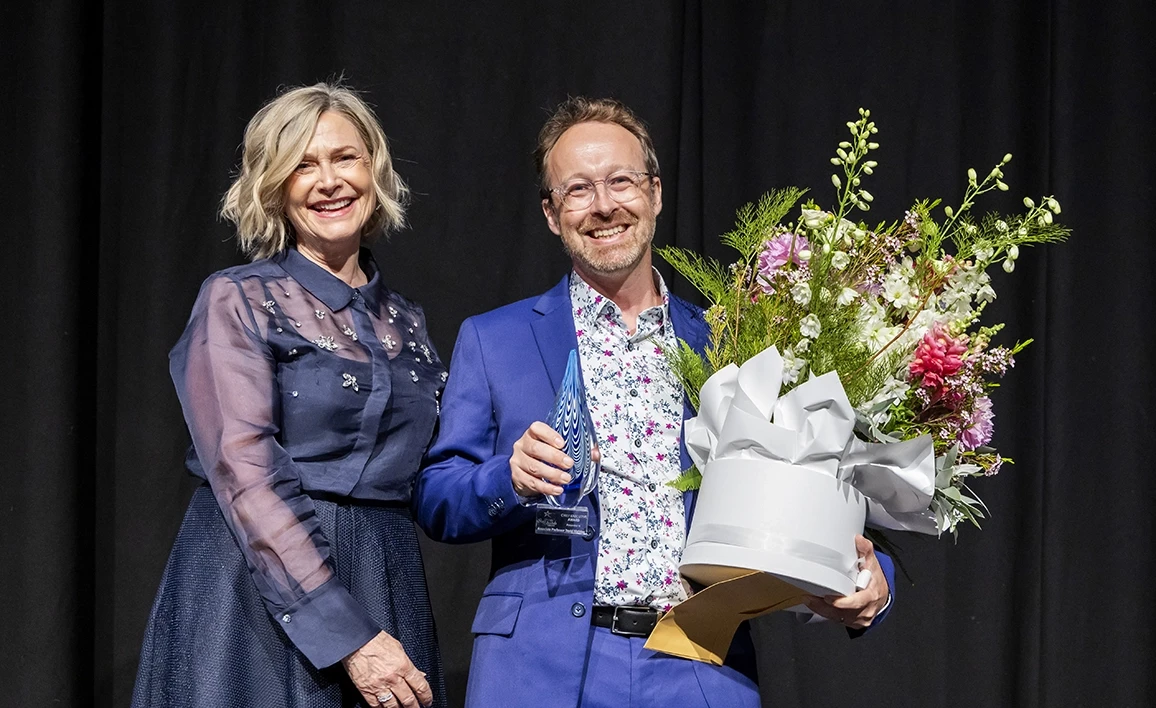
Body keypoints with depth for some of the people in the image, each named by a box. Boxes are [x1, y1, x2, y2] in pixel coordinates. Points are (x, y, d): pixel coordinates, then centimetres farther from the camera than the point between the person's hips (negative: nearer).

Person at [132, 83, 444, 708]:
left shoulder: (405, 323, 12)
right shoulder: (238, 300, -3)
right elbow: (244, 472, -13)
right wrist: (346, 635, -19)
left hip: (385, 590, 5)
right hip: (260, 588, -5)